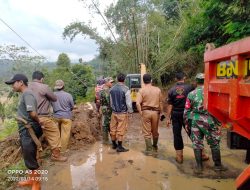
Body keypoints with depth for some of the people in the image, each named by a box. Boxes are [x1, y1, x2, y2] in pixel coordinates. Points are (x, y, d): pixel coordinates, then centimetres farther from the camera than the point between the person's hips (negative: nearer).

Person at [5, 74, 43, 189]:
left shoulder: (27, 94, -17)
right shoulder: (24, 95, 13)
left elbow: (33, 113, -26)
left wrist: (38, 122, -9)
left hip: (28, 132, -10)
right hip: (25, 132, 10)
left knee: (31, 159, 2)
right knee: (29, 158, 22)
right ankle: (31, 180, 39)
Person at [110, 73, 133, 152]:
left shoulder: (112, 89, 3)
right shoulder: (125, 89, -14)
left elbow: (111, 101, 11)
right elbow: (128, 102, -13)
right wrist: (130, 111, 1)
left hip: (114, 112, 6)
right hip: (122, 113, -6)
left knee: (113, 128, 14)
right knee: (121, 130, 2)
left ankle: (114, 144, 30)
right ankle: (119, 147, 9)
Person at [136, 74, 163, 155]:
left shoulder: (141, 90, -6)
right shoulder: (158, 90, 2)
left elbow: (138, 103, -15)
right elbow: (160, 102, 4)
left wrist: (140, 112, -6)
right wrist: (160, 112, 11)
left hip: (146, 112, -3)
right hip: (155, 112, 3)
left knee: (147, 132, 7)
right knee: (155, 131, 18)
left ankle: (149, 150, 10)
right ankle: (155, 147, 36)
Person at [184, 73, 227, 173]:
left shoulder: (191, 94, 0)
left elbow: (186, 110, 2)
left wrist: (186, 123, 12)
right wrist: (218, 123, 5)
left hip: (195, 121, 2)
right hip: (209, 121, -1)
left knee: (197, 144, 10)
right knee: (214, 144, 14)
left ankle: (199, 166, 16)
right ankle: (218, 165, 25)